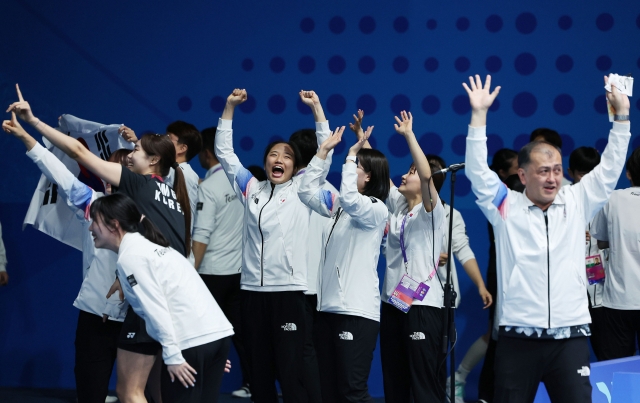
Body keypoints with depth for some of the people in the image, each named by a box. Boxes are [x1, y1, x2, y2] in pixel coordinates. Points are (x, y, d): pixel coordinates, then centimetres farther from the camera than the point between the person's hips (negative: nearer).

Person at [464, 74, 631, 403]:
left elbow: (609, 170, 10)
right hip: (519, 339, -1)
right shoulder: (506, 207, 4)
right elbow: (478, 172, -2)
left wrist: (622, 115, 4)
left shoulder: (577, 203, 10)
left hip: (570, 338, 2)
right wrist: (479, 115, -8)